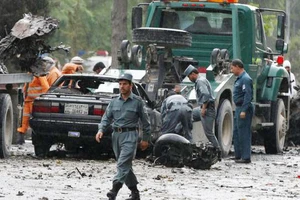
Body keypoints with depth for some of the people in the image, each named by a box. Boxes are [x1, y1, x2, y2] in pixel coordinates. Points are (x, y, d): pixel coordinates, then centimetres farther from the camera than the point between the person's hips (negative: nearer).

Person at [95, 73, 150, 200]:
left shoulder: (137, 102, 0)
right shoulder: (114, 102, 12)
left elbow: (145, 121, 4)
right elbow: (106, 118, 10)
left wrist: (145, 139, 3)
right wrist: (101, 130, -8)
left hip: (130, 136, -6)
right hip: (116, 136, 6)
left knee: (123, 164, -18)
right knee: (126, 166, 11)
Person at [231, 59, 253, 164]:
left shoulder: (245, 79, -16)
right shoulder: (239, 79, 17)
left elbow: (248, 95, -22)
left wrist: (244, 111, -26)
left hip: (244, 108, -11)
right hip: (239, 108, 11)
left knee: (244, 133, -8)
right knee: (236, 132, 16)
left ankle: (246, 157, -7)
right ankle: (238, 155, 23)